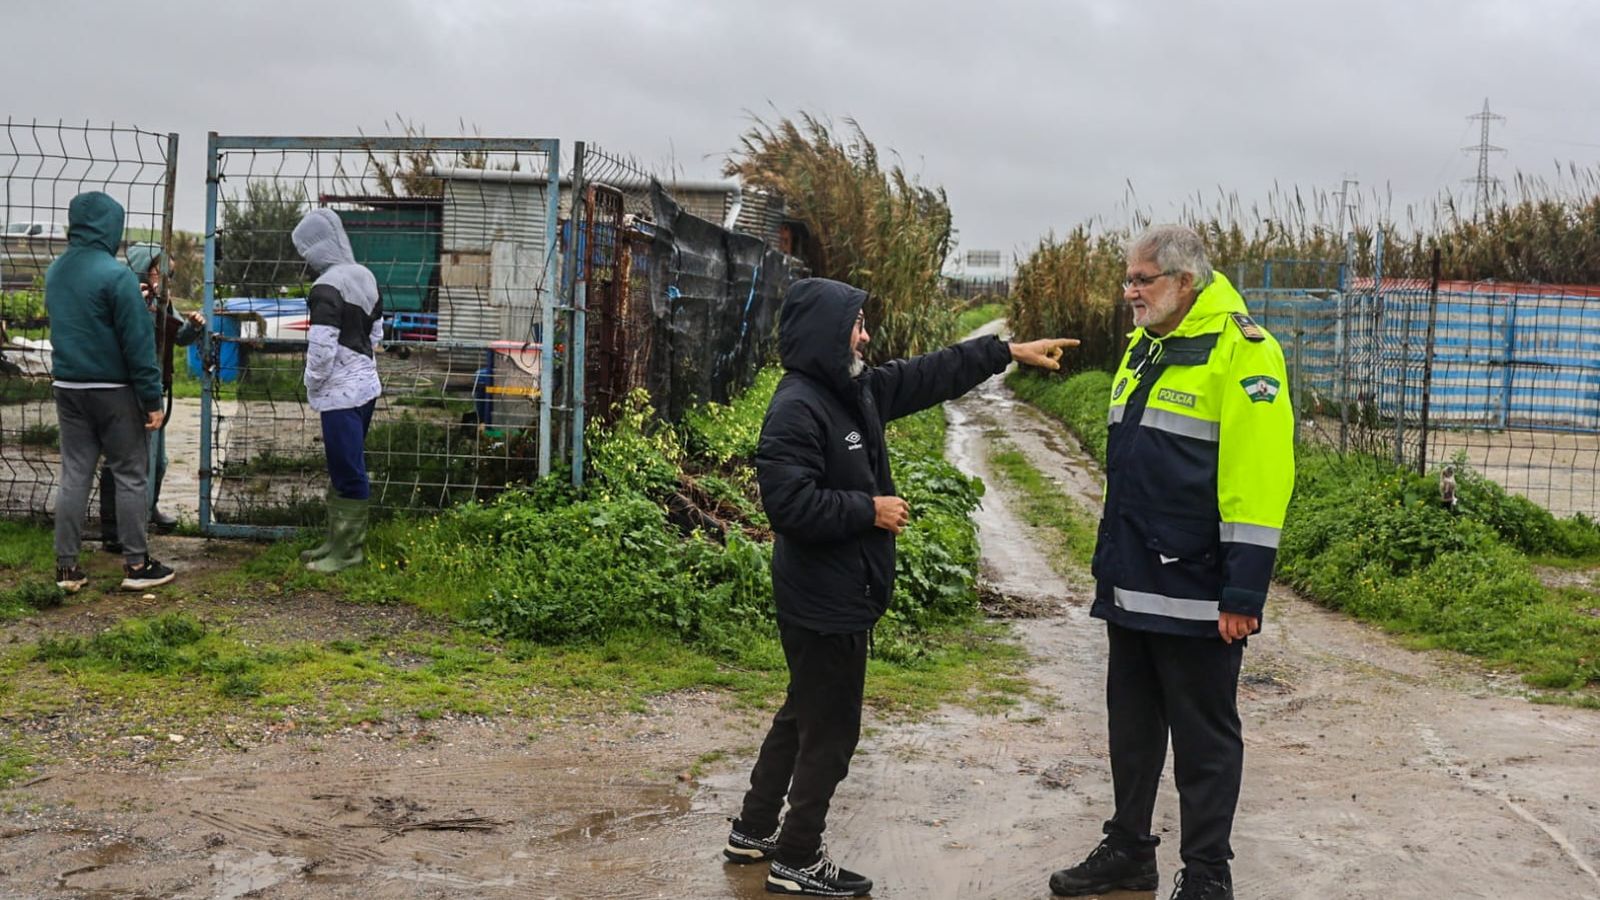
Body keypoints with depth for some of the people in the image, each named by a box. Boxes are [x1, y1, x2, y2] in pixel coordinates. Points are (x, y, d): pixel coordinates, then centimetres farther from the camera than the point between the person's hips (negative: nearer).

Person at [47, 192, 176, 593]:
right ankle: (136, 565, 8)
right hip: (113, 390, -6)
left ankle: (67, 567, 11)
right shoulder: (115, 275, -16)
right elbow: (139, 342, -16)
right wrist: (152, 399, -12)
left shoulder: (55, 272, 7)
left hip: (68, 388, 6)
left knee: (74, 475, 9)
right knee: (129, 476, 3)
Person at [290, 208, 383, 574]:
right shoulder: (365, 276, 8)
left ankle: (348, 550, 6)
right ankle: (338, 541, 25)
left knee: (347, 471, -1)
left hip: (340, 393, -9)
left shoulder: (327, 288, -19)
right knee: (344, 469, 17)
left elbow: (321, 349, -22)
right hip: (366, 385, 9)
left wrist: (312, 383, -6)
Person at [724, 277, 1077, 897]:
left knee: (804, 716, 20)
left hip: (839, 596, 10)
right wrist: (870, 509, -18)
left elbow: (929, 376, 18)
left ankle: (753, 832, 34)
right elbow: (789, 502, -28)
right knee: (830, 730, 2)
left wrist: (1009, 351, 19)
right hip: (823, 601, -10)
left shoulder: (856, 390, 7)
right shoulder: (797, 408, -21)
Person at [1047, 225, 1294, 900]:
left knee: (1204, 737, 4)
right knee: (1132, 722, 17)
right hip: (1132, 584, 8)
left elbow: (1257, 480, -19)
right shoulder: (1142, 347, 13)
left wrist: (1243, 593, -21)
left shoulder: (1240, 352, -14)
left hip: (1194, 592, -8)